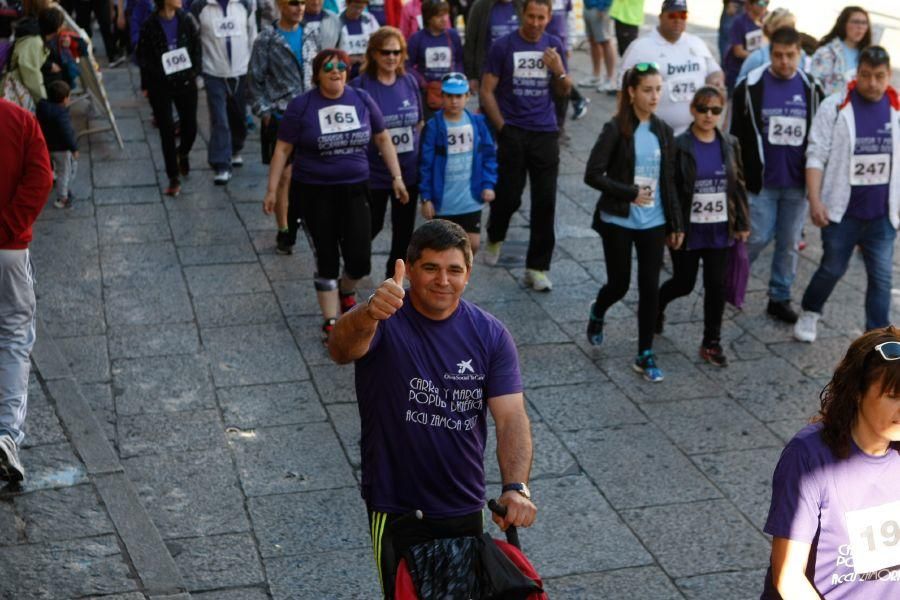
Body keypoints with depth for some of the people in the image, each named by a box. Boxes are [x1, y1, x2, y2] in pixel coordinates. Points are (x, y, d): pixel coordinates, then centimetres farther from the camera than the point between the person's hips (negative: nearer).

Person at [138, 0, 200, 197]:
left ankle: (183, 153, 44)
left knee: (190, 127, 8)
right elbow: (143, 57, -3)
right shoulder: (150, 25, -10)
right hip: (160, 86, -2)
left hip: (186, 82, 2)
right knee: (167, 131, 2)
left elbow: (197, 46, 5)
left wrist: (194, 72, -2)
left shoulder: (186, 20, -3)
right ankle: (174, 178, 13)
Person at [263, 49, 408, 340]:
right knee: (326, 260, 3)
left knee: (359, 260, -2)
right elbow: (282, 150, -3)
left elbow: (383, 139, 10)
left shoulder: (362, 100, 1)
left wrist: (397, 177, 7)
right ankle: (331, 323, 15)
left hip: (354, 190, 2)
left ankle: (346, 291, 33)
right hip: (315, 194, -2)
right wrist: (272, 190, -5)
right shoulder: (301, 106, -6)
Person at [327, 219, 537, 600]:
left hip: (465, 507, 3)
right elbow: (341, 350, -39)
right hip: (395, 508, -3)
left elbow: (512, 417, -14)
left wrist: (516, 487, -32)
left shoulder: (490, 336, -7)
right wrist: (369, 315, -63)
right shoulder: (386, 320, -17)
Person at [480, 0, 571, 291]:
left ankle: (537, 268, 9)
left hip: (546, 133, 3)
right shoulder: (503, 46, -3)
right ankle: (494, 237, 35)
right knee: (509, 196, 1)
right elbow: (487, 91, -1)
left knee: (545, 202, 0)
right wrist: (502, 128, -6)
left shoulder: (554, 46, 7)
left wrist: (559, 70, -9)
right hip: (513, 132, -2)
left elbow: (564, 92, 11)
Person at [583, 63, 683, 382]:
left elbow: (668, 181, 9)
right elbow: (592, 175, -14)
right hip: (618, 222, -4)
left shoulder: (663, 132, 5)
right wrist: (632, 193, -16)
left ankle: (645, 355, 13)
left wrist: (676, 224, 8)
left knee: (650, 287, 2)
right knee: (619, 284, 7)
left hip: (653, 223, 4)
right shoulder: (616, 129, -10)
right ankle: (597, 312, 43)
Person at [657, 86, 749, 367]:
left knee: (717, 286, 5)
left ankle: (712, 343, 17)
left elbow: (738, 185, 8)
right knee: (683, 283, 10)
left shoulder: (730, 145, 3)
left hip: (720, 231, 3)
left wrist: (743, 223, 7)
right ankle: (656, 305, 42)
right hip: (688, 230, -3)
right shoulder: (679, 146, -10)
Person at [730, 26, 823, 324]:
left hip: (797, 183, 3)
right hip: (761, 182, -3)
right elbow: (737, 136, -2)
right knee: (757, 238, 0)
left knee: (789, 243, 8)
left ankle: (780, 298, 20)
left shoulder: (811, 89, 3)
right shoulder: (751, 86, -5)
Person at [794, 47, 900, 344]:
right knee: (832, 269, 12)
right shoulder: (835, 106, -7)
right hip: (842, 211, -2)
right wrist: (815, 201, -15)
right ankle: (809, 313, 38)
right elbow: (817, 156, -8)